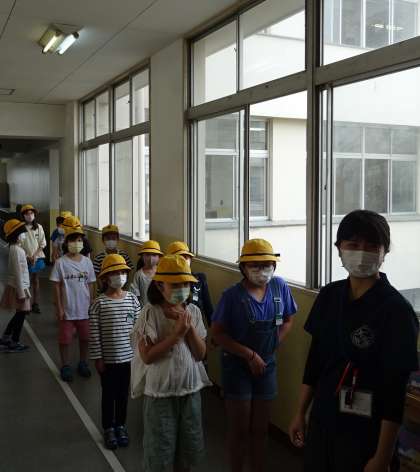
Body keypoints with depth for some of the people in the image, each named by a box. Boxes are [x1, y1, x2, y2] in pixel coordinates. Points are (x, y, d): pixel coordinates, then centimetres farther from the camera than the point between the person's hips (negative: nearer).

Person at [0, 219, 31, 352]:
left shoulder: (15, 248, 10)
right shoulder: (16, 250, -20)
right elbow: (18, 272, -22)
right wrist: (21, 292, -21)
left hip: (19, 286, 9)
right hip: (18, 287, -9)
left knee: (20, 314, 18)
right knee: (21, 314, 3)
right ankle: (14, 343, 14)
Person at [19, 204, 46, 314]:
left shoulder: (38, 227, 1)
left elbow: (42, 244, 2)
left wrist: (35, 256, -9)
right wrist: (28, 256, -12)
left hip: (37, 258, 3)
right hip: (25, 258, -3)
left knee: (35, 281, 9)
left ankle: (35, 304, 15)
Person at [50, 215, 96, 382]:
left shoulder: (87, 262, -1)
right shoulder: (61, 262, -10)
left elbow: (90, 285, 4)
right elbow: (57, 286, -7)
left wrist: (91, 305, 4)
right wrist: (59, 308, -9)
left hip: (84, 309, 3)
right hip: (67, 309, -3)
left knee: (85, 337, 15)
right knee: (65, 339, 8)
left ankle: (83, 363, 33)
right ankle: (65, 366, 25)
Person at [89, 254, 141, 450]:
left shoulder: (132, 299, -3)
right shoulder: (99, 303, -12)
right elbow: (94, 334, -9)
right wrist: (97, 358, -8)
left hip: (128, 356, 3)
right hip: (108, 358, -2)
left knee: (123, 393, 16)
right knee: (108, 394, 12)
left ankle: (120, 426, 34)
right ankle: (108, 429, 29)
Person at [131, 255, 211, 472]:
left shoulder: (193, 312, -1)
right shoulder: (150, 314, -15)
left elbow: (200, 354, -1)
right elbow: (147, 356, -20)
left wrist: (189, 328, -16)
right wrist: (178, 333, -24)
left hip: (190, 388, 5)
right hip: (160, 391, -4)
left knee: (190, 448, 18)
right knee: (160, 450, 9)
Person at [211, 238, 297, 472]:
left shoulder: (280, 286, -8)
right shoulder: (233, 295, -18)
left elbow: (288, 320, 6)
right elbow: (218, 333, -14)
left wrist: (271, 346, -4)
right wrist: (249, 355, -17)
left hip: (267, 365, 3)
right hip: (237, 366, -3)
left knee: (261, 428, 17)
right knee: (240, 429, 9)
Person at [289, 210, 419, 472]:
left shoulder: (396, 310, -17)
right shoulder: (329, 296, -1)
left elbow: (395, 389, -16)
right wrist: (301, 413, 11)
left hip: (365, 432, -5)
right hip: (321, 421, 5)